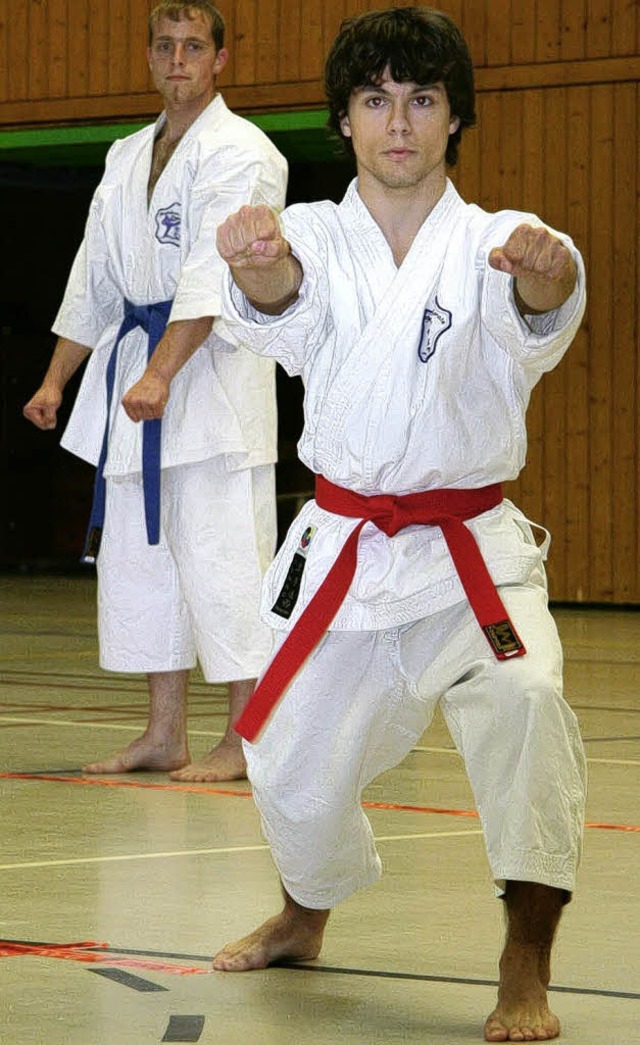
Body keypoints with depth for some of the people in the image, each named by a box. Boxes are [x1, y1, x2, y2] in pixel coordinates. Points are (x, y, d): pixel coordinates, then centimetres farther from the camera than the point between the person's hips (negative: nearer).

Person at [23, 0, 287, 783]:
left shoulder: (240, 154, -8)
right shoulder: (127, 159, 16)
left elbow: (213, 278, -18)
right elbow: (94, 279, 19)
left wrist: (161, 375, -26)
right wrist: (56, 379, 14)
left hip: (213, 371, -8)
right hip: (135, 366, 8)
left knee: (220, 555, -9)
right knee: (136, 551, 8)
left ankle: (246, 738, -4)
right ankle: (164, 734, 16)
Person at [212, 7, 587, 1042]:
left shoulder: (493, 246, -4)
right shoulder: (313, 238, 1)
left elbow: (535, 314, -28)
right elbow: (281, 299, -23)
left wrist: (548, 274, -54)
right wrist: (253, 260, -50)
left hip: (472, 550, -2)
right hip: (343, 552, 3)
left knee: (523, 702, -29)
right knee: (295, 766, 8)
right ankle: (306, 914, 43)